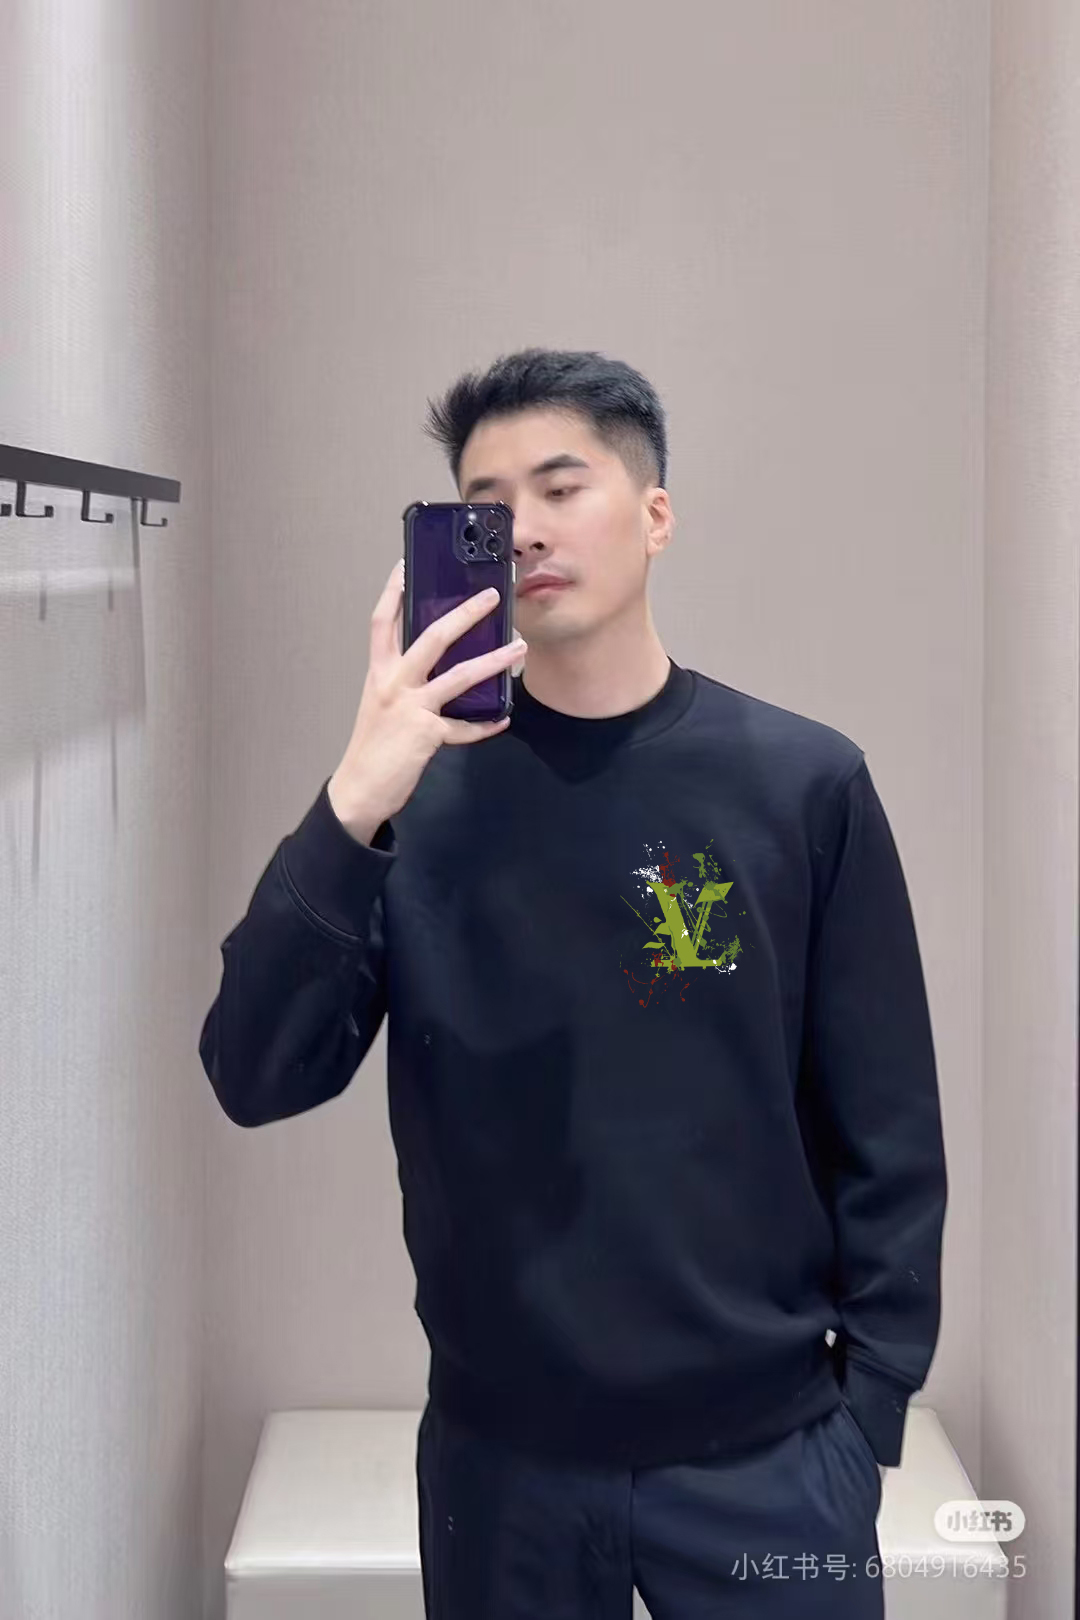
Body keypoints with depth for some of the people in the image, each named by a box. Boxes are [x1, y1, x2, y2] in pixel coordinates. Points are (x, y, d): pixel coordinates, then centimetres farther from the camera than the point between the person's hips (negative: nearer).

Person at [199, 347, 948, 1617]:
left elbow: (885, 1133, -2)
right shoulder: (424, 791, -3)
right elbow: (257, 1079, -12)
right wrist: (352, 808, -23)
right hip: (500, 1454, 2)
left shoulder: (804, 782, -6)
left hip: (767, 1449, -1)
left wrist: (870, 1403, -3)